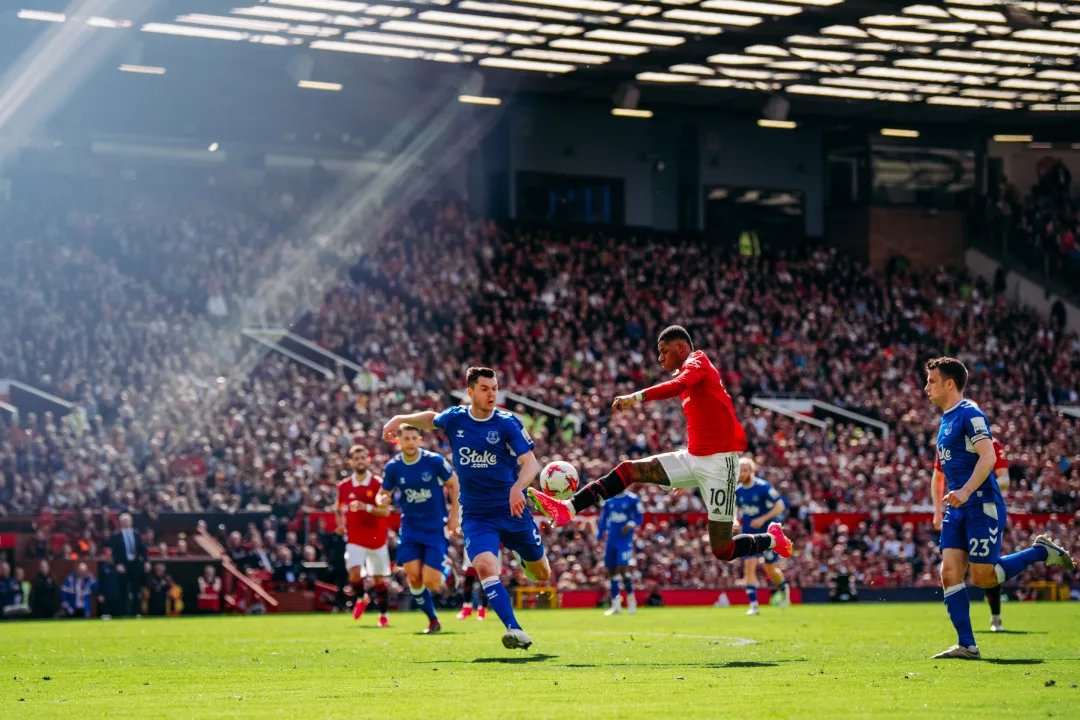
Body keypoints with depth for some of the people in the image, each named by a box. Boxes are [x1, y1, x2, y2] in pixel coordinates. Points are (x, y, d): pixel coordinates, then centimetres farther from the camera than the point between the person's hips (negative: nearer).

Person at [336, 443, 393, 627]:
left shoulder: (378, 484, -6)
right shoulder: (344, 486, 3)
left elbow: (386, 511, -15)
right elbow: (340, 509, 21)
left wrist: (366, 507, -29)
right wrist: (341, 524, 2)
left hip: (377, 540, -1)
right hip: (355, 540, 1)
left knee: (379, 579, 6)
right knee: (354, 574, -17)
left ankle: (383, 615, 22)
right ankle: (361, 598, 14)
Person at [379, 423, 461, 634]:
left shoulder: (434, 461, -13)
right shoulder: (392, 467, -5)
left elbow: (454, 484, 1)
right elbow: (385, 494, 6)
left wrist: (455, 516, -2)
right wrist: (383, 500, -19)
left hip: (436, 527, -3)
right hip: (410, 528, 3)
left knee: (431, 583, -11)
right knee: (413, 576, -10)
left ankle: (445, 567, 26)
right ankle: (432, 620, 10)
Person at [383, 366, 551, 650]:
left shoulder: (508, 423, -10)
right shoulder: (455, 418, -1)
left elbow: (530, 463, -19)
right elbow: (431, 418, 24)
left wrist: (517, 488, -38)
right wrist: (401, 419, 10)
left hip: (512, 510, 0)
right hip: (476, 516, 0)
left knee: (542, 575, 11)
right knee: (485, 567, -26)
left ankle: (528, 560, 49)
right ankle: (515, 631, -29)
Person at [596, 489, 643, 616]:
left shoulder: (632, 499, -4)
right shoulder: (608, 501, 8)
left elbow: (639, 518, 1)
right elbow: (603, 520, 13)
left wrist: (631, 525, -19)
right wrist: (599, 538, 7)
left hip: (625, 539, -5)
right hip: (611, 539, 5)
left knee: (622, 568, -17)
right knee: (611, 570, 5)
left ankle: (631, 598, 1)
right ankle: (616, 605, 12)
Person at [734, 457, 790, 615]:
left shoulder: (763, 487, -15)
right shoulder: (738, 491, 2)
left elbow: (780, 506, -14)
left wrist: (763, 519, -23)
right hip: (749, 534, 4)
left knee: (770, 569, 5)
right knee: (749, 566, -12)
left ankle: (783, 588, 39)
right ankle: (753, 605, -10)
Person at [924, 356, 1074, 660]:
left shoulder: (969, 414, -12)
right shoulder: (946, 419, 17)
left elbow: (988, 457, -22)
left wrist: (965, 491, -32)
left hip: (981, 507, -9)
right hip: (957, 509, 9)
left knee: (983, 577, -7)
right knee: (950, 573, -3)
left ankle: (1042, 552, 11)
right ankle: (966, 645, -2)